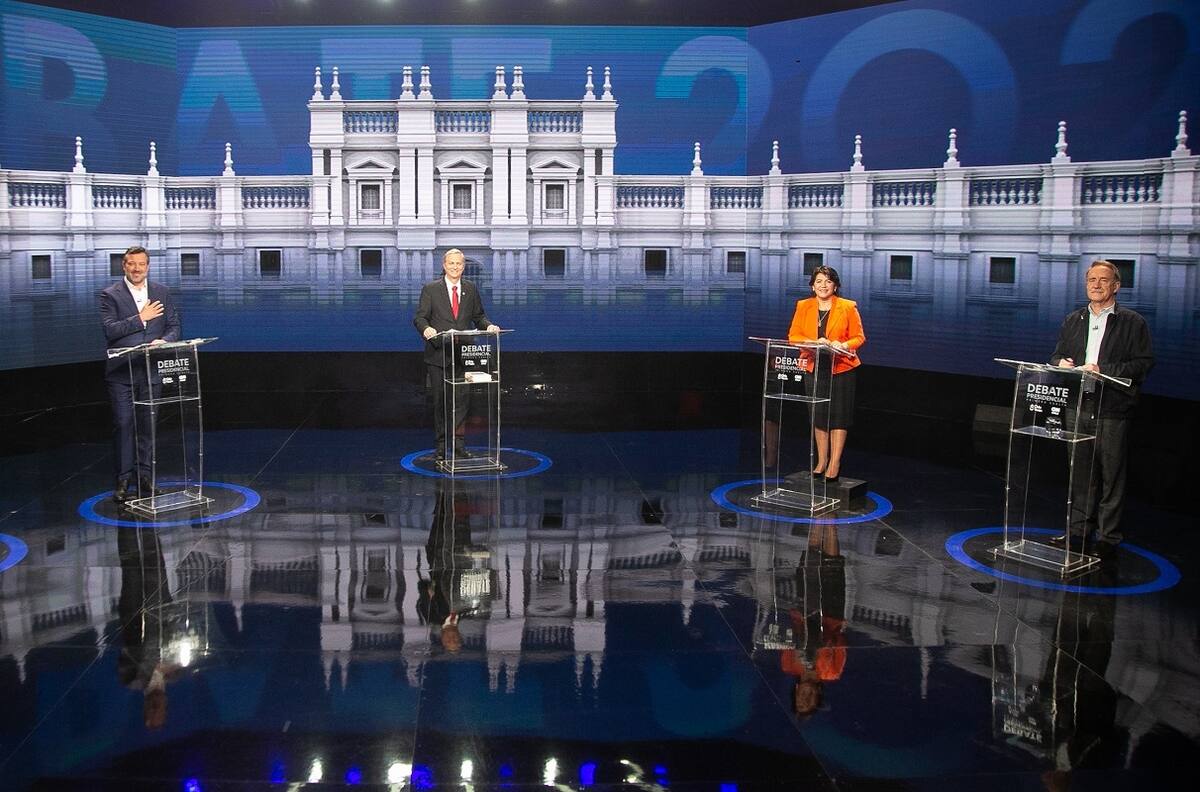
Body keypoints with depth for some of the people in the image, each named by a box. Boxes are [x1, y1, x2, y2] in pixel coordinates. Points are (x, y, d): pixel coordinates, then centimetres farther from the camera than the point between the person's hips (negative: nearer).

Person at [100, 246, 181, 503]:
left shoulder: (161, 292, 11)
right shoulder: (110, 295, -1)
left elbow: (174, 325, 8)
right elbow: (109, 330, -12)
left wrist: (163, 341, -12)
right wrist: (141, 318, -14)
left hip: (151, 370, 3)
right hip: (121, 372, -3)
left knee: (147, 423, 9)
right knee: (123, 425, -3)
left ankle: (143, 476, 18)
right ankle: (124, 480, 3)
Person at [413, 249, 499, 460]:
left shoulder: (471, 289, 10)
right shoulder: (431, 289, 1)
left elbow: (478, 316, 14)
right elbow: (419, 317, -4)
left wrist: (488, 325, -7)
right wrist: (426, 328, -26)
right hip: (438, 354, -2)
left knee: (461, 399, -2)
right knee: (439, 400, 5)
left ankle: (458, 442, 5)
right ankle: (441, 444, 13)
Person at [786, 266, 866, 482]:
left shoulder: (848, 307, -2)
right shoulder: (803, 306, 5)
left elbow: (859, 337, -1)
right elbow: (793, 336, 1)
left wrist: (844, 346, -21)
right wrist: (814, 343, -17)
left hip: (842, 368, -3)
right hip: (814, 367, 3)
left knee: (838, 415, -2)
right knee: (818, 415, 9)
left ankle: (834, 464, 3)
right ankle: (821, 462, 19)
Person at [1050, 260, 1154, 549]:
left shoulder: (1133, 323, 2)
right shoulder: (1073, 320, 17)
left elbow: (1144, 363, -6)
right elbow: (1057, 356, 19)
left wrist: (1102, 370, -17)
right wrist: (1061, 363, -6)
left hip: (1112, 409, -4)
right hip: (1077, 405, 4)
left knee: (1111, 473, -2)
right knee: (1080, 470, 10)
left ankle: (1108, 534, 5)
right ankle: (1079, 527, 19)